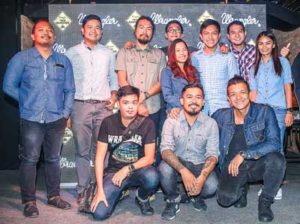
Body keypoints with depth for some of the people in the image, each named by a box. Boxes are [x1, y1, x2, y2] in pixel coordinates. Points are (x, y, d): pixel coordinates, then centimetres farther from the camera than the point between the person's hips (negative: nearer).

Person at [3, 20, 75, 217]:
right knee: (29, 160, 0)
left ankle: (54, 196, 24)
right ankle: (29, 201, 11)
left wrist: (66, 112, 3)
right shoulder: (21, 58, 4)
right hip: (31, 119, -2)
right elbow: (9, 86, 3)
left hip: (56, 119, 3)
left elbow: (70, 89, 12)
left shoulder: (63, 61, 12)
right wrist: (27, 102, 3)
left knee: (53, 159, 11)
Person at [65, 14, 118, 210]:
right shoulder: (72, 53, 9)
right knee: (82, 150, 0)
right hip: (80, 106, -1)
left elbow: (113, 78, 18)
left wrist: (113, 96, -1)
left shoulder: (108, 53, 15)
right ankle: (83, 190, 7)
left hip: (103, 107, 1)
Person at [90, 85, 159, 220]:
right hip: (114, 171, 1)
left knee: (152, 177, -36)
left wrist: (127, 169, -23)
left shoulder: (147, 123, -11)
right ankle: (119, 192, 15)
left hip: (138, 169, 0)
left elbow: (149, 158, -10)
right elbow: (99, 157, -7)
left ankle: (142, 199, 1)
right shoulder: (108, 123, -8)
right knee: (99, 213, -18)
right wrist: (100, 190, -13)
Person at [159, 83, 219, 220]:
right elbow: (165, 149, -20)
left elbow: (212, 154, -11)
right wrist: (183, 171, -37)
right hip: (177, 164, 0)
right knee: (165, 168, -34)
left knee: (212, 186, -29)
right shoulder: (171, 121, -9)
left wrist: (202, 177, -31)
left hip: (200, 166, 1)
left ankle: (196, 196, 11)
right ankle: (173, 200, -1)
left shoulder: (211, 123, -6)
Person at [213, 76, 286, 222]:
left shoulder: (265, 112, -8)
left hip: (257, 165, -1)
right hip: (232, 167, 1)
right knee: (225, 199, -26)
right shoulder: (221, 116, -1)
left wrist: (244, 154, -21)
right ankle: (241, 188, 15)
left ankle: (265, 201, -4)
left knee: (276, 159, -33)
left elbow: (274, 143, -18)